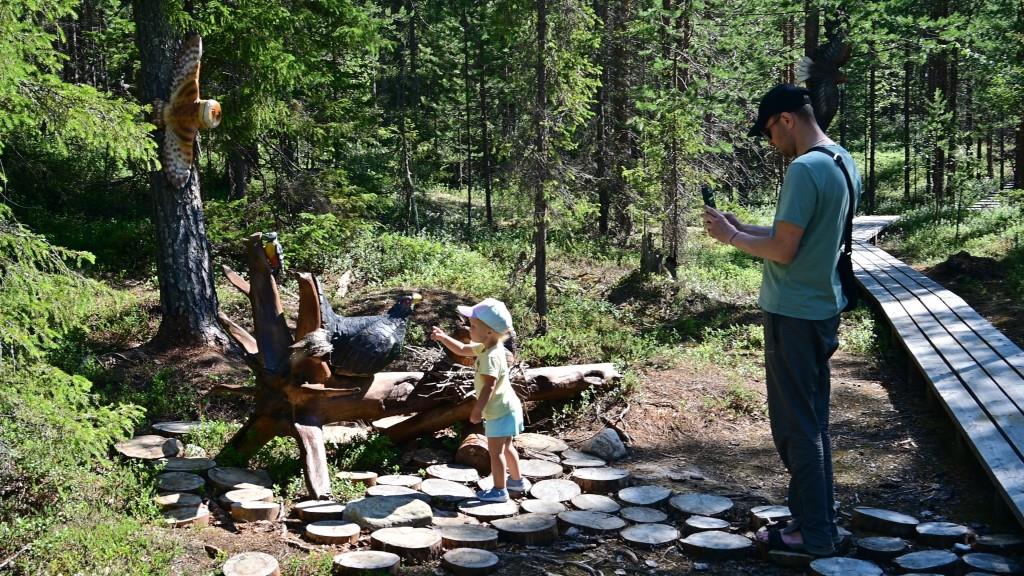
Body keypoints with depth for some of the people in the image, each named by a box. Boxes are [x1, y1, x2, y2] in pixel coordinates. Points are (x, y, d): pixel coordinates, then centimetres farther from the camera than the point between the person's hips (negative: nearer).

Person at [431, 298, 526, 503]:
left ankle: (500, 490, 12)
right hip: (507, 408, 10)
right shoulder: (487, 348, 3)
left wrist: (477, 410, -26)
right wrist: (443, 337, 5)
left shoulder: (491, 357, -28)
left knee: (495, 451, 2)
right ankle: (517, 481, 36)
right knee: (506, 447, 23)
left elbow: (488, 386, -30)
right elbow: (462, 350, 14)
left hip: (500, 412, -10)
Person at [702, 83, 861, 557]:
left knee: (795, 426, 1)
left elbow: (783, 250, -22)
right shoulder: (843, 163, 11)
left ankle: (814, 533, 10)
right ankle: (819, 519, 28)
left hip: (794, 315, -10)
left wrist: (732, 237, -7)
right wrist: (741, 226, 11)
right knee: (812, 421, 17)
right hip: (823, 309, 10)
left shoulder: (805, 169, -20)